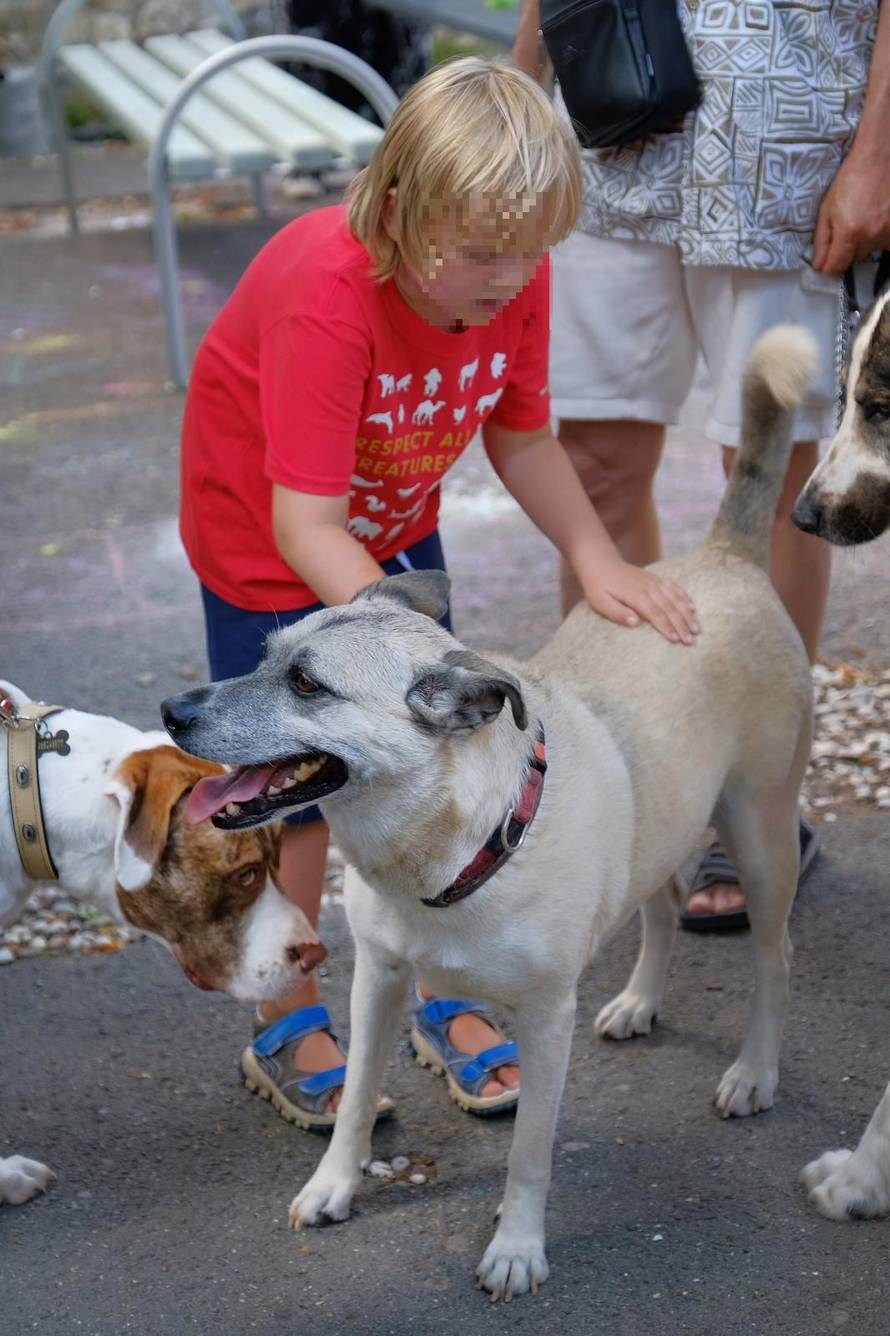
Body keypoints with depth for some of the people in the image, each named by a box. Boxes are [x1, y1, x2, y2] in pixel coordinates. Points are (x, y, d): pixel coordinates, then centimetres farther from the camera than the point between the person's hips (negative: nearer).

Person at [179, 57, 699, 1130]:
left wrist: (600, 563, -16)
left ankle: (442, 996, 26)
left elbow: (522, 439, -3)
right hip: (271, 547, -5)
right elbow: (304, 526, -39)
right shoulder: (328, 297, -37)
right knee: (297, 793, 3)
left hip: (397, 529, 5)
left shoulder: (515, 279, -18)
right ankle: (287, 1034, 23)